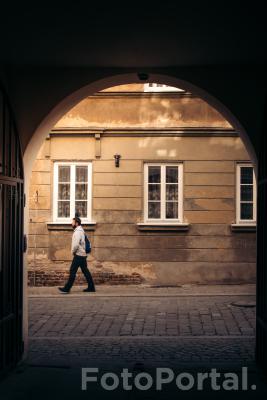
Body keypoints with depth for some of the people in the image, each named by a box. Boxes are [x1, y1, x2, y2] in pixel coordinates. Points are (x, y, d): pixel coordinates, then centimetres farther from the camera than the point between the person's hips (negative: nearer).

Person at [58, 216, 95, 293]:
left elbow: (76, 244, -25)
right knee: (85, 271, 11)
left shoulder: (77, 232, -16)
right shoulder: (80, 230, 16)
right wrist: (74, 251, 12)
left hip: (78, 255, -10)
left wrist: (73, 251, -9)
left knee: (72, 271, -7)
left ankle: (67, 288, -4)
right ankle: (91, 287, 13)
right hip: (82, 254, 10)